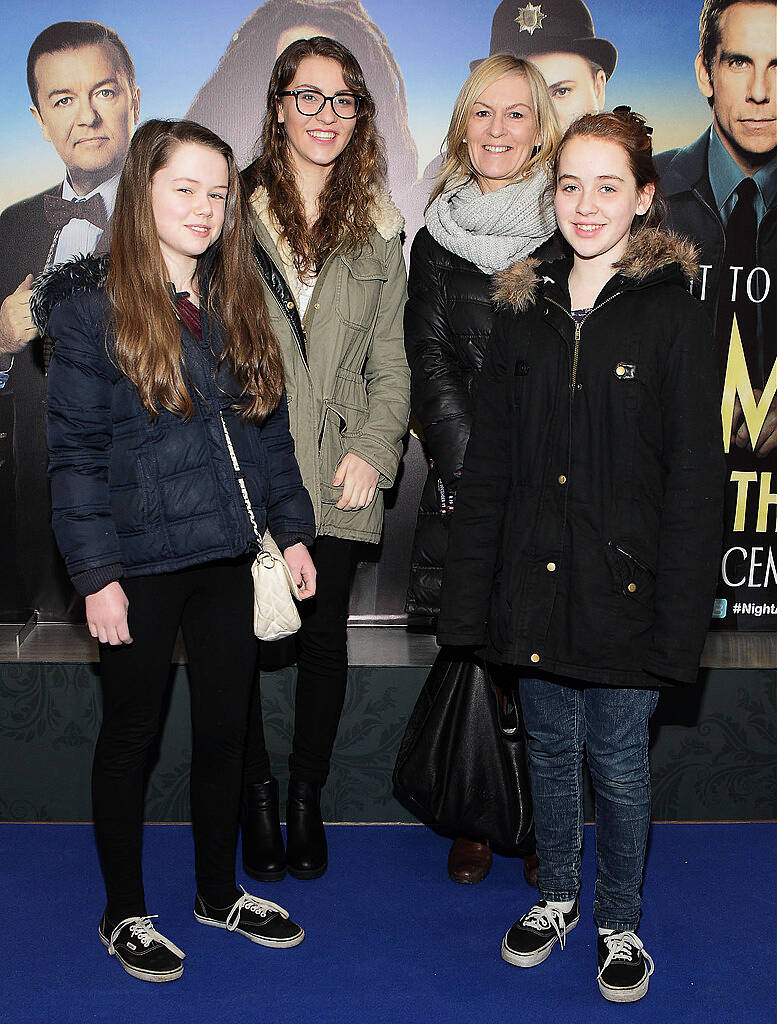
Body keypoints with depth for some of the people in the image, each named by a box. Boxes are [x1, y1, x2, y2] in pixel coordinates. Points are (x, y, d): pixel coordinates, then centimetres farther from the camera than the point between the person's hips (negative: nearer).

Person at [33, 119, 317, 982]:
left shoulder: (238, 304, 9)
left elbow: (269, 428, 13)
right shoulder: (91, 306, -8)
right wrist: (97, 572, -15)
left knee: (226, 725, 15)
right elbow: (75, 452, -10)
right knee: (131, 733, 10)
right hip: (143, 563, -5)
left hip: (230, 555, 5)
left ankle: (219, 891, 35)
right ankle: (123, 911, 29)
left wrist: (292, 530, 8)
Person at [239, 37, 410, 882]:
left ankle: (307, 799, 29)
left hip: (336, 472, 2)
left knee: (324, 638, 9)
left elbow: (391, 362, 9)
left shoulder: (377, 229, 9)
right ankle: (258, 797, 27)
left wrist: (373, 449, -5)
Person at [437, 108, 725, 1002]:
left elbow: (694, 483, -9)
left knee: (618, 765, 10)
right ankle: (556, 896, 40)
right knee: (550, 752, 18)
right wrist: (469, 595, 3)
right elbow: (487, 466, 6)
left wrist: (678, 618, -13)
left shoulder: (673, 316, -7)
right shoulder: (524, 311, 5)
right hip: (535, 588, 4)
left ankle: (618, 921, 33)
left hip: (622, 589, -3)